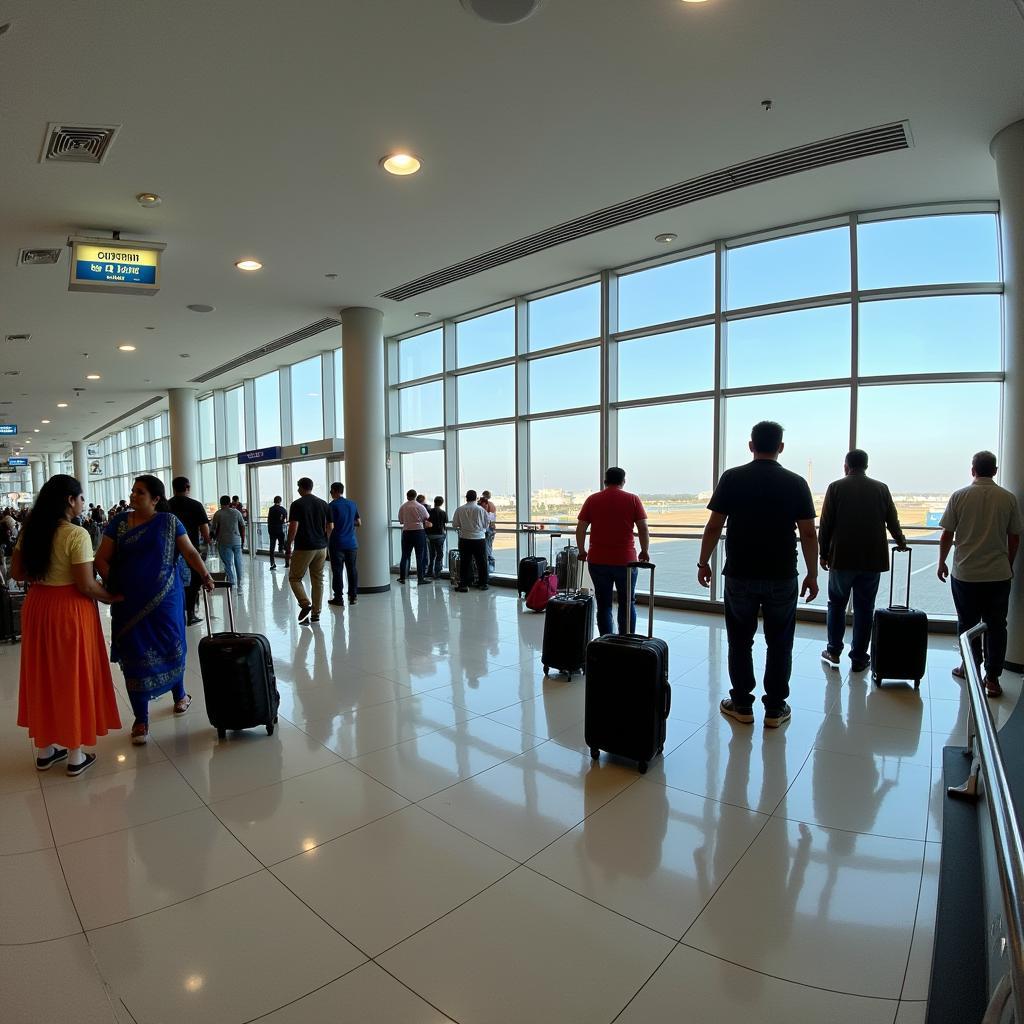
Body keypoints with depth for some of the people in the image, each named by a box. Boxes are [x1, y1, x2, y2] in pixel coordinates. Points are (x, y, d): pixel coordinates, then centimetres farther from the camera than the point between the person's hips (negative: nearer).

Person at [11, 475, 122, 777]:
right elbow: (86, 585, -20)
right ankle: (75, 756, 17)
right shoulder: (77, 534, -19)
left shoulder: (30, 531, 3)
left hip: (37, 605, 7)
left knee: (43, 675, 18)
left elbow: (17, 573, 10)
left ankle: (44, 749, 31)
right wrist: (111, 597, -4)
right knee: (72, 677, 6)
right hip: (69, 609, -7)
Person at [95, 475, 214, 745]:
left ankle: (180, 694, 25)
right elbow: (101, 559, 4)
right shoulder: (119, 522, 3)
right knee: (134, 657, 9)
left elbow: (190, 552, -4)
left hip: (165, 600, -1)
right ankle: (141, 719, 22)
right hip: (129, 603, 1)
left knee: (171, 649, 8)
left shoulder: (169, 522, -2)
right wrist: (115, 586, -6)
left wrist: (205, 575, -16)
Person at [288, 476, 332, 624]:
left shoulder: (297, 504, -8)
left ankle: (305, 604, -9)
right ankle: (316, 613, 12)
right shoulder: (323, 503, 7)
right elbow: (330, 527, 6)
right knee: (318, 580, 10)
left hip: (303, 548, -5)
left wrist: (289, 544, -2)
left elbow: (293, 528, -14)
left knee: (294, 578, 9)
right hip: (321, 547, 5)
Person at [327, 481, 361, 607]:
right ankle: (353, 596, 14)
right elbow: (359, 523, 13)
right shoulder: (352, 504, 7)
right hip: (352, 543, 5)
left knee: (337, 571, 2)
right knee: (352, 569, 10)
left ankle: (338, 597, 4)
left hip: (337, 544, -4)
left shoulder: (332, 505, -9)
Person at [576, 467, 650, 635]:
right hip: (626, 560, -1)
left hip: (598, 560, 1)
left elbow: (580, 529, 1)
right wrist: (645, 552, 9)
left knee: (603, 605, 9)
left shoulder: (592, 500, 4)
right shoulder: (633, 499, 0)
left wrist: (582, 551, 13)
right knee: (627, 604, 12)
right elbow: (643, 529, -3)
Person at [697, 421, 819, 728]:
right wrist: (812, 575, 7)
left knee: (740, 641, 12)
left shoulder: (732, 478, -4)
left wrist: (703, 563, 5)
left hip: (740, 575, 0)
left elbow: (713, 527, -5)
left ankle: (741, 704, 19)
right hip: (782, 577, 1)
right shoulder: (796, 483, -2)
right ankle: (775, 709, 18)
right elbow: (808, 534, -2)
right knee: (779, 643, 13)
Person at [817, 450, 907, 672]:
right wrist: (901, 543, 30)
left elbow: (825, 525, -5)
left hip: (842, 558, -2)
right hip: (872, 559, 2)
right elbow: (893, 522, 10)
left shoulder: (836, 487, -4)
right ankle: (859, 658, 13)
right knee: (864, 609, 8)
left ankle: (834, 652, 15)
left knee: (837, 604, 13)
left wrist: (824, 554, 5)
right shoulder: (881, 489, 3)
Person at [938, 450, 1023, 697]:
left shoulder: (959, 496, -6)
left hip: (965, 573, -1)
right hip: (999, 574, 1)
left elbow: (947, 535, -4)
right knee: (996, 625, 7)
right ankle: (992, 677, 8)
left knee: (967, 623, 11)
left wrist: (942, 563, 9)